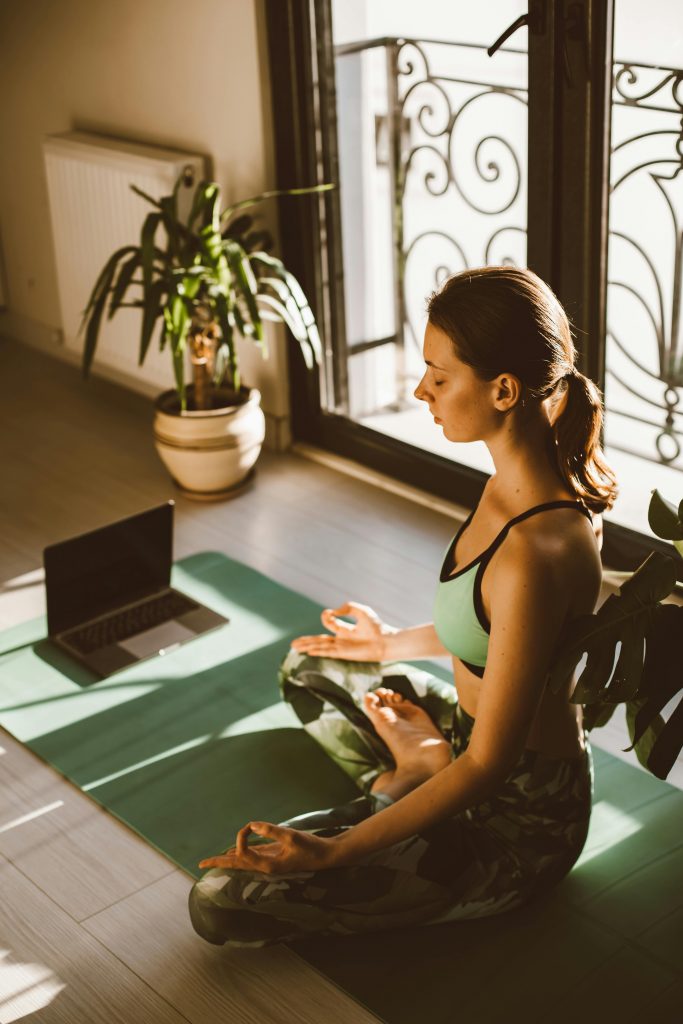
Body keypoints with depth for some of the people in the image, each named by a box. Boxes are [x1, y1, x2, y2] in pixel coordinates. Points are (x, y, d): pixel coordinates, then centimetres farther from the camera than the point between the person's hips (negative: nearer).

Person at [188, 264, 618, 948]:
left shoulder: (534, 554, -35)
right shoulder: (537, 480, -7)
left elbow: (488, 765, -28)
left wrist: (333, 854, -24)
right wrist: (395, 645, 27)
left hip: (520, 821, -9)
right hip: (475, 737, 9)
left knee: (219, 903, -12)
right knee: (304, 667, 28)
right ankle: (419, 769, 9)